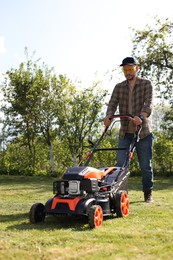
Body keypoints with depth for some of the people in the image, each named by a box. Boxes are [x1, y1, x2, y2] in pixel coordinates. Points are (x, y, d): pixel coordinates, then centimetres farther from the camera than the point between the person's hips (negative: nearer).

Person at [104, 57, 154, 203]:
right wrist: (108, 116, -24)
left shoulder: (146, 84, 0)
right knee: (121, 164, -4)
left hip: (143, 132, -2)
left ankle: (148, 194, 18)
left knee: (145, 165, 3)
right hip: (125, 132, 3)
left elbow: (149, 103, -15)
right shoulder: (119, 87, 10)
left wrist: (141, 116, -35)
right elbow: (113, 103, -2)